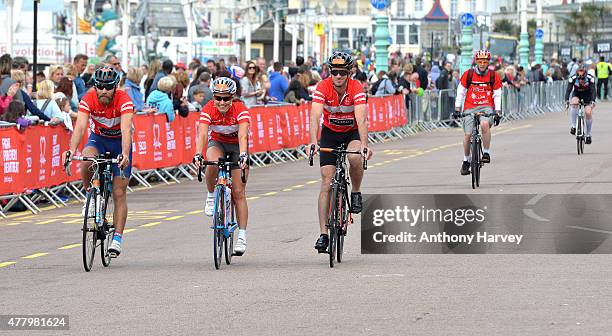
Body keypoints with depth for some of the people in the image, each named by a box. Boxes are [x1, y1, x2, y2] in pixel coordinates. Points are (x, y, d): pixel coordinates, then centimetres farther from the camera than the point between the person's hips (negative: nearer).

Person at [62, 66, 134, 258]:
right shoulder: (88, 100, -24)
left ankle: (117, 239, 0)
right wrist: (72, 150, -52)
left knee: (119, 193, -5)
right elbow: (80, 126, -34)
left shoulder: (124, 100, -29)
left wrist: (125, 154, -58)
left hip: (120, 142, -1)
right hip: (98, 139, 1)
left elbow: (126, 129, -42)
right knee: (86, 161, -34)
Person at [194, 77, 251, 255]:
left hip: (237, 146, -1)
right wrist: (198, 155, -50)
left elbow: (242, 135, -39)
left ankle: (242, 236, -4)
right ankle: (211, 196, -8)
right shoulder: (208, 110, -23)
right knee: (213, 164, -36)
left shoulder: (240, 110, -27)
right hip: (217, 143, 1)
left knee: (238, 193, -7)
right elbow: (202, 134, -34)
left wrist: (243, 155, -56)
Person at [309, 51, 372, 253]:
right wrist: (313, 142, -49)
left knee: (355, 158, -35)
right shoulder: (323, 88, -22)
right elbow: (315, 116, -33)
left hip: (352, 132, -1)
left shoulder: (356, 88, -25)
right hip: (330, 133, 1)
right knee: (327, 183, -7)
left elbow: (361, 119, -35)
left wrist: (364, 145, -50)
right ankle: (323, 234, -5)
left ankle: (356, 193, -6)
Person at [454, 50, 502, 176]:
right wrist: (457, 109, -1)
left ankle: (486, 153, -19)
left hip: (486, 107, -1)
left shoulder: (494, 76, 1)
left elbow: (497, 95, 3)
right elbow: (460, 92, 5)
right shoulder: (468, 74, 0)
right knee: (467, 134, -10)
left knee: (485, 124, -32)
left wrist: (498, 112, -6)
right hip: (470, 108, 1)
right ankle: (466, 160, 11)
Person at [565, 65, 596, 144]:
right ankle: (574, 126, -27)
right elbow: (568, 90, -32)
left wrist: (593, 101, -50)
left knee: (588, 113, -17)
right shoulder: (573, 78, -27)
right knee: (574, 103, -34)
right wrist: (566, 100, -49)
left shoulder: (590, 79, -28)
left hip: (587, 96, 0)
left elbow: (593, 90, -34)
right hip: (577, 94, 0)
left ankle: (588, 135, 0)